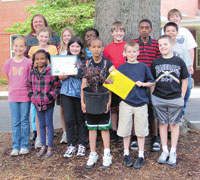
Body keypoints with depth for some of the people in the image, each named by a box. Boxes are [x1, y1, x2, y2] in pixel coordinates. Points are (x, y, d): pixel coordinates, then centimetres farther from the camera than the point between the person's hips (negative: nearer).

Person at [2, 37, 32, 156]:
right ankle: (16, 147, 16)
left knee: (25, 121, 5)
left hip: (25, 96, -3)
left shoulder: (29, 62, -5)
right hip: (12, 96, 3)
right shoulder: (9, 62, 4)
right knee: (15, 122, 8)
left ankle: (25, 146, 15)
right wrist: (13, 88, 11)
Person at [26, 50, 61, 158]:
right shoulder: (32, 72, 2)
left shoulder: (51, 72, -12)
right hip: (37, 103, 5)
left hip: (48, 103, -4)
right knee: (41, 125, 15)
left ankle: (50, 148, 16)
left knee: (49, 125, 5)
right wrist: (31, 94, 2)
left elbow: (57, 86, -6)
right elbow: (28, 84, 15)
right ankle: (43, 147, 28)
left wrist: (51, 95, -14)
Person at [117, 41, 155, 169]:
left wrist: (143, 83, -9)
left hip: (141, 102, 0)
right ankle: (126, 154, 24)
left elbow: (152, 82, 8)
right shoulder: (121, 68, 3)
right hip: (126, 102, 0)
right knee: (125, 130, 8)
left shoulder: (143, 67, 3)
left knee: (141, 130, 8)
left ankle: (141, 155, 21)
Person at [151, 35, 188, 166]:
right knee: (163, 124, 10)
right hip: (159, 99, 2)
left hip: (175, 99, -1)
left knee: (174, 124, 7)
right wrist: (153, 94, 2)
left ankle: (173, 152, 18)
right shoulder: (156, 62, 3)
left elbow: (185, 80, 4)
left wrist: (182, 96, -1)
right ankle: (164, 151, 21)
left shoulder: (179, 61, -1)